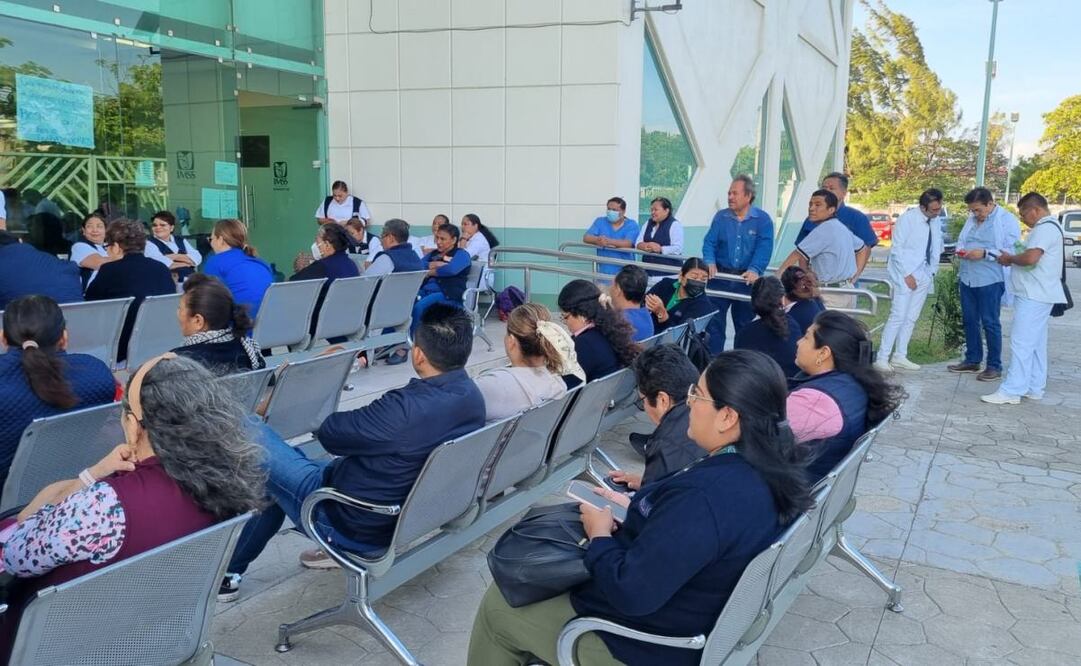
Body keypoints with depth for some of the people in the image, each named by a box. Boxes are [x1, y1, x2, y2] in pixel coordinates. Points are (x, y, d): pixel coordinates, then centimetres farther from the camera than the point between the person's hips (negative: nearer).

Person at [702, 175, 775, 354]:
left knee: (744, 324, 10)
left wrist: (754, 270, -29)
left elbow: (764, 248, -13)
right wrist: (710, 262, -21)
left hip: (747, 279, -1)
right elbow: (709, 242, -1)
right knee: (714, 321, -3)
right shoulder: (721, 216, 6)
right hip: (721, 276, 1)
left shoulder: (763, 219, -2)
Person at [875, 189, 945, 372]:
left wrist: (932, 272, 5)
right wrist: (907, 274, -13)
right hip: (906, 275, -6)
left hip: (924, 276, 6)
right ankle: (882, 358, -8)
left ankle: (900, 357, 16)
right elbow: (896, 249, -11)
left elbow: (936, 249, 15)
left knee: (911, 318, 8)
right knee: (898, 316, -11)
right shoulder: (907, 219, -11)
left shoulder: (935, 221, 7)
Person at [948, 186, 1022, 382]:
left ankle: (994, 366, 8)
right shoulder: (972, 218, 12)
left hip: (990, 280, -7)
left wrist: (985, 253, -22)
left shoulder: (1007, 220, -8)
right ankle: (972, 360, 26)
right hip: (967, 278, 7)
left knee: (990, 323, -1)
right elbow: (961, 240, 22)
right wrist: (961, 250, 0)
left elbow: (1011, 251, -14)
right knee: (969, 321, 14)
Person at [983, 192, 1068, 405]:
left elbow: (1031, 258, -29)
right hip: (1037, 295, 11)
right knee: (1035, 344, 13)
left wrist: (1010, 258, -12)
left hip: (1033, 296, -11)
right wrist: (1013, 259, 9)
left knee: (1021, 343, -10)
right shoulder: (1047, 227, 18)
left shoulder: (1045, 228, -16)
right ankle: (1034, 388, 19)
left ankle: (1011, 391, -9)